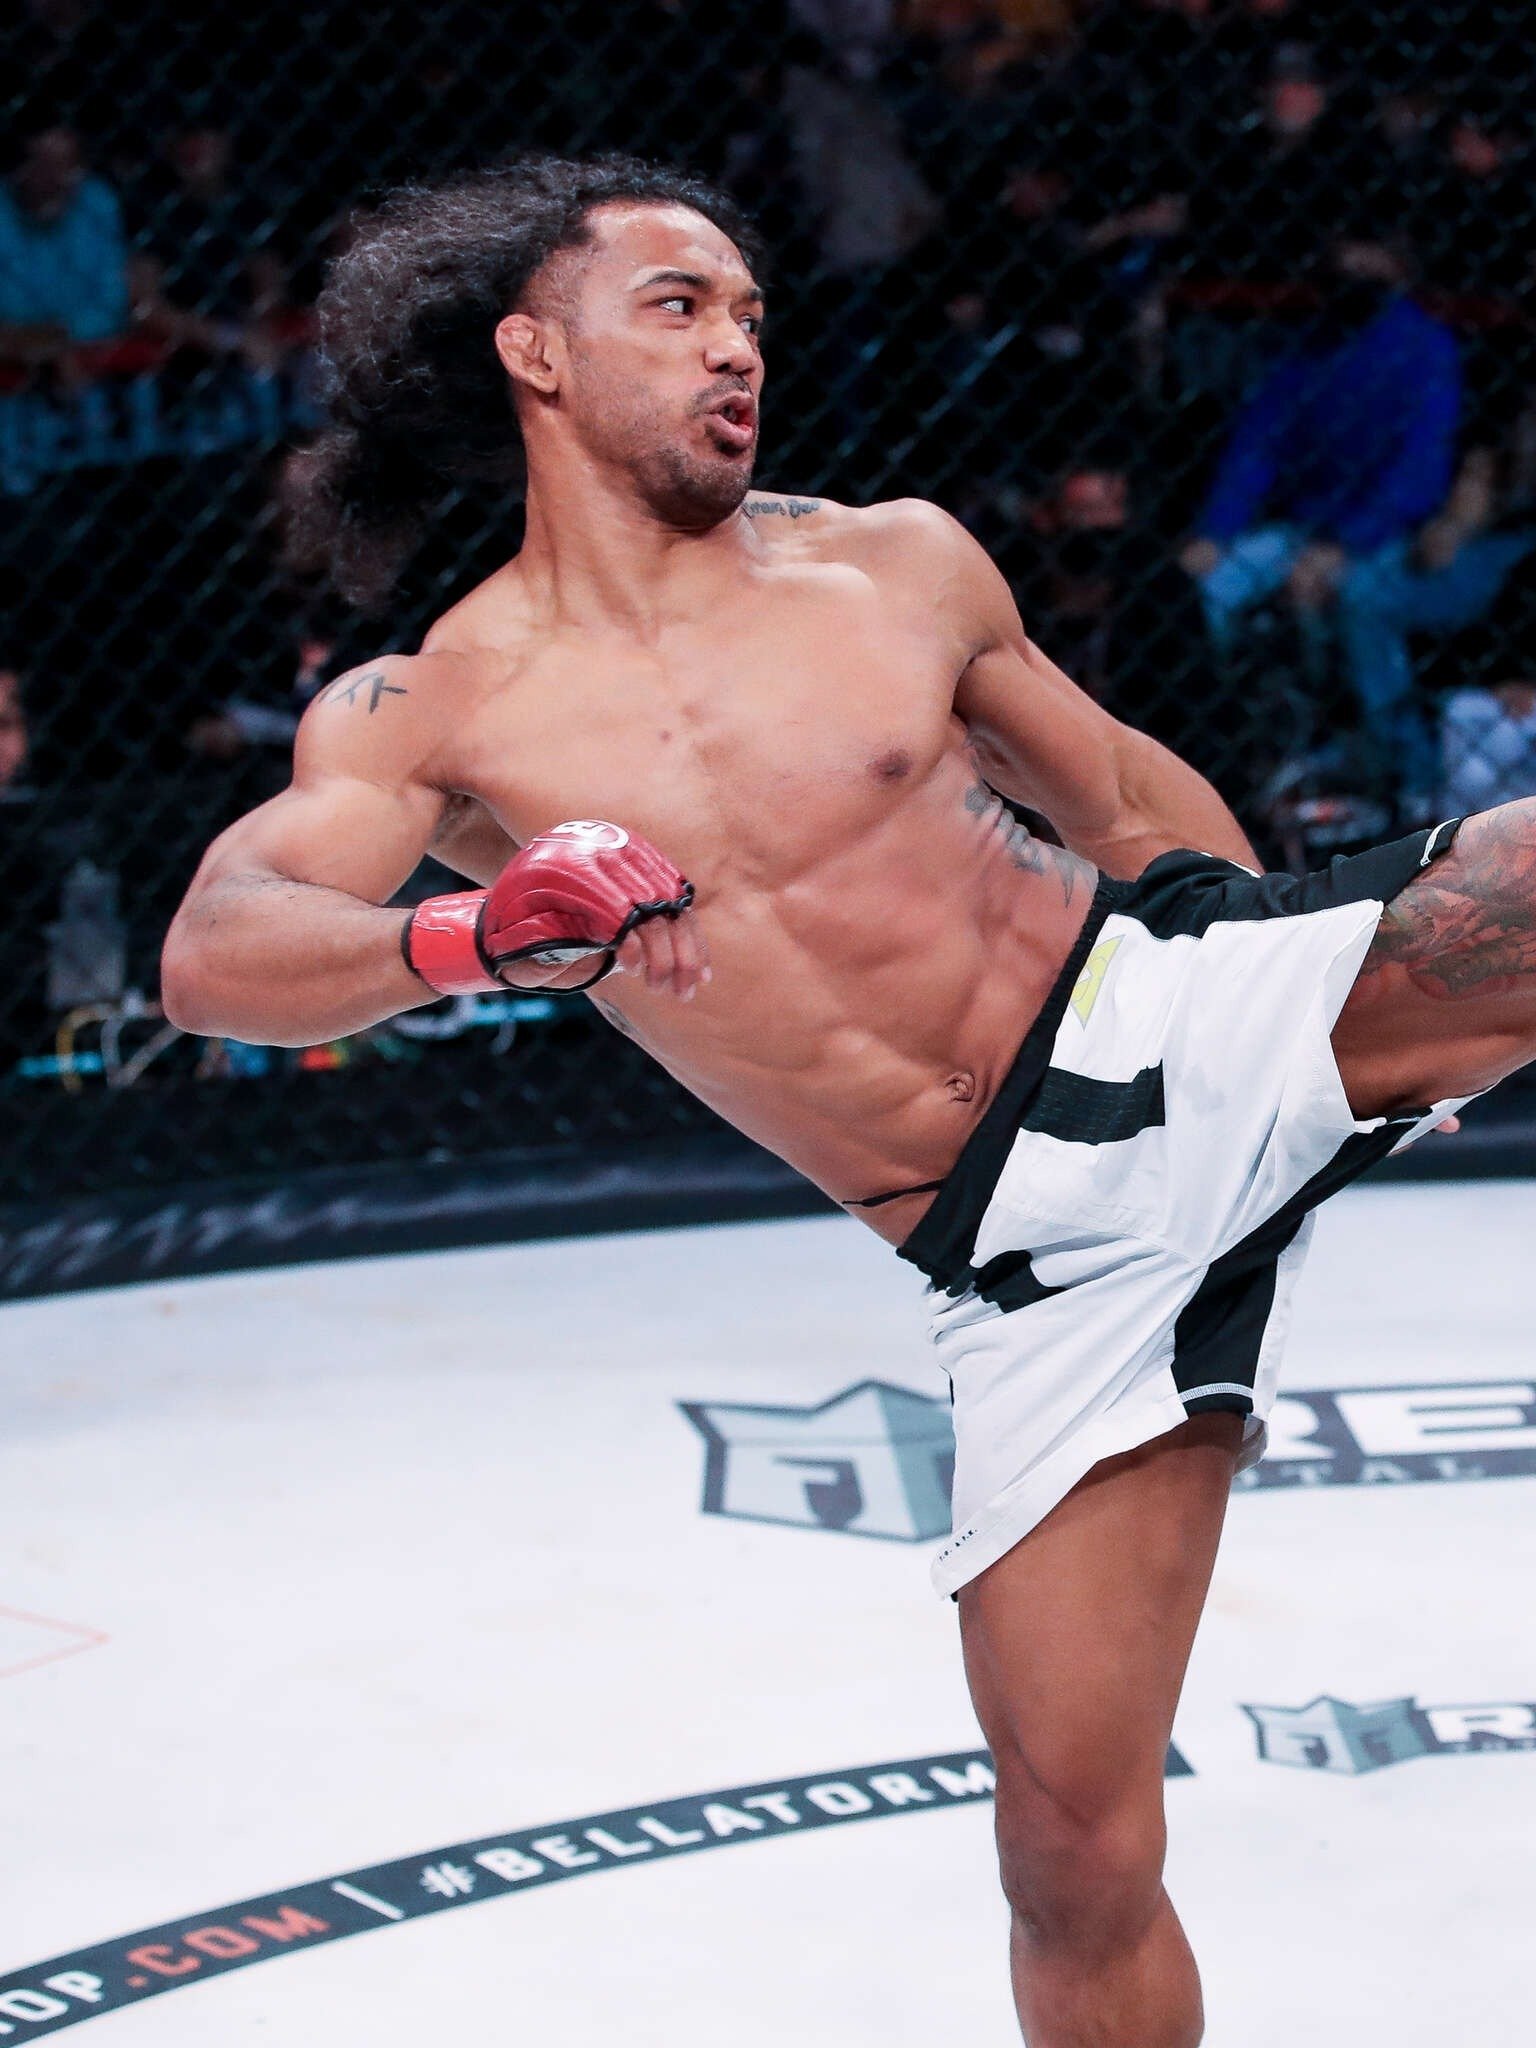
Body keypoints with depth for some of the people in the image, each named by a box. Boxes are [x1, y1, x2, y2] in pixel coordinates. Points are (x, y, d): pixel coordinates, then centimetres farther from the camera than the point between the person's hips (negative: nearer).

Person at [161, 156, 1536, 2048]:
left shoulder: (896, 565, 5)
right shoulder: (425, 719, -1)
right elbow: (210, 960, -18)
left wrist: (1322, 1009, 20)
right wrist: (471, 935, -37)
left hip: (1182, 1017, 1)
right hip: (1032, 1253, -1)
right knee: (1071, 1841, -2)